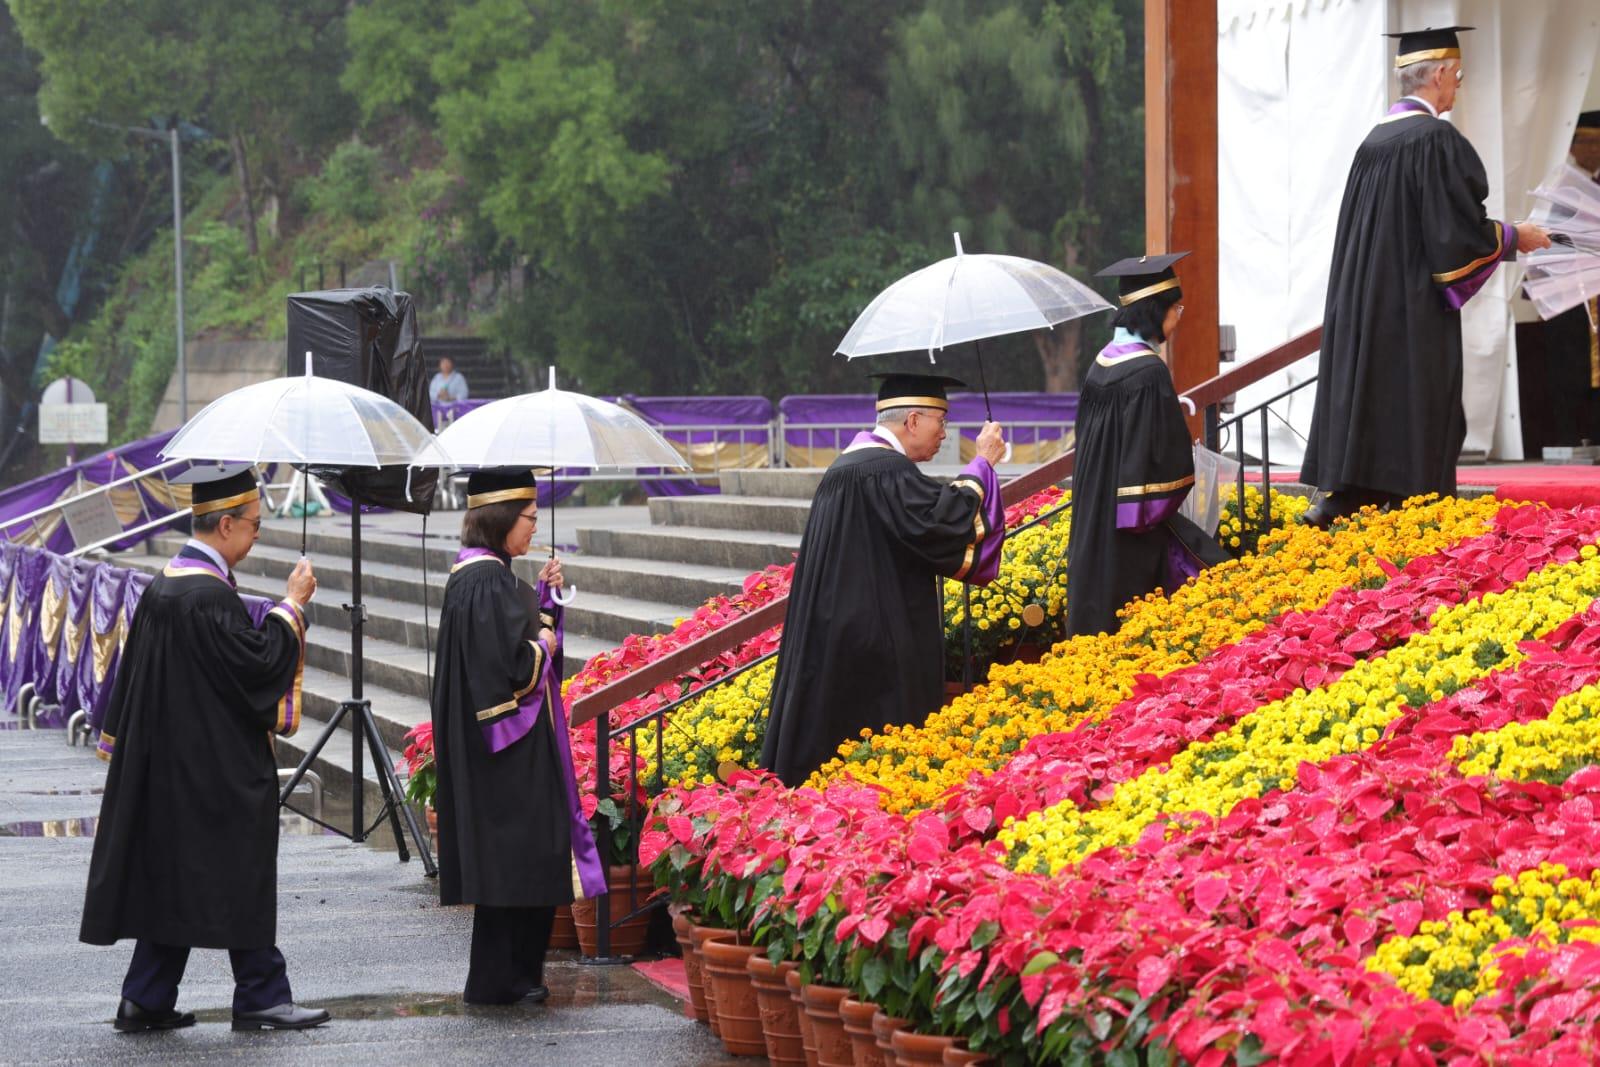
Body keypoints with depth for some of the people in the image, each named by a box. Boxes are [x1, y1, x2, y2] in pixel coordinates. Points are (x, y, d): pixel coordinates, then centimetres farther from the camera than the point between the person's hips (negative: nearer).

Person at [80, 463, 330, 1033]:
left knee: (168, 879, 11)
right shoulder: (209, 596, -20)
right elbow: (259, 662, -20)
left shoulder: (162, 585, 9)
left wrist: (116, 742, 23)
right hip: (216, 766, -9)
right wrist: (292, 604, -9)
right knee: (240, 879, -1)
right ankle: (261, 997, 5)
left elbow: (134, 678, 16)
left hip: (166, 761, 9)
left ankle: (146, 1000, 12)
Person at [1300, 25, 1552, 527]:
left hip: (1362, 301, 8)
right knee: (1414, 409, -4)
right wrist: (1513, 236, -1)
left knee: (1364, 392, 10)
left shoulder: (1376, 139, 11)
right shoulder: (1436, 139, -14)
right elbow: (1458, 230, -18)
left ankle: (1338, 495, 9)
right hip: (1414, 310, -8)